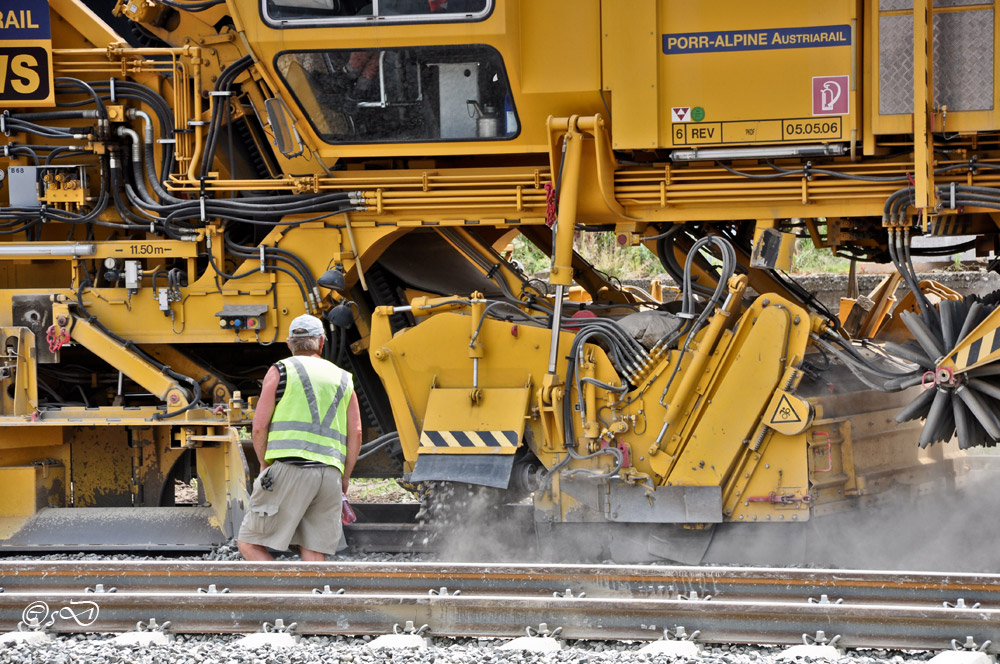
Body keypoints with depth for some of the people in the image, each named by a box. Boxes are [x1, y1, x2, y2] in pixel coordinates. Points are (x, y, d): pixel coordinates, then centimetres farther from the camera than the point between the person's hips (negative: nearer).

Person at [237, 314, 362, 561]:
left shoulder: (280, 371, 8)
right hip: (330, 474, 4)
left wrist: (265, 464, 17)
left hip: (290, 467, -4)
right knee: (314, 553, 5)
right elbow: (355, 433, 11)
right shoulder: (342, 379, 20)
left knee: (249, 544, 0)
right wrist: (345, 478, 19)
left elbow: (259, 427, 2)